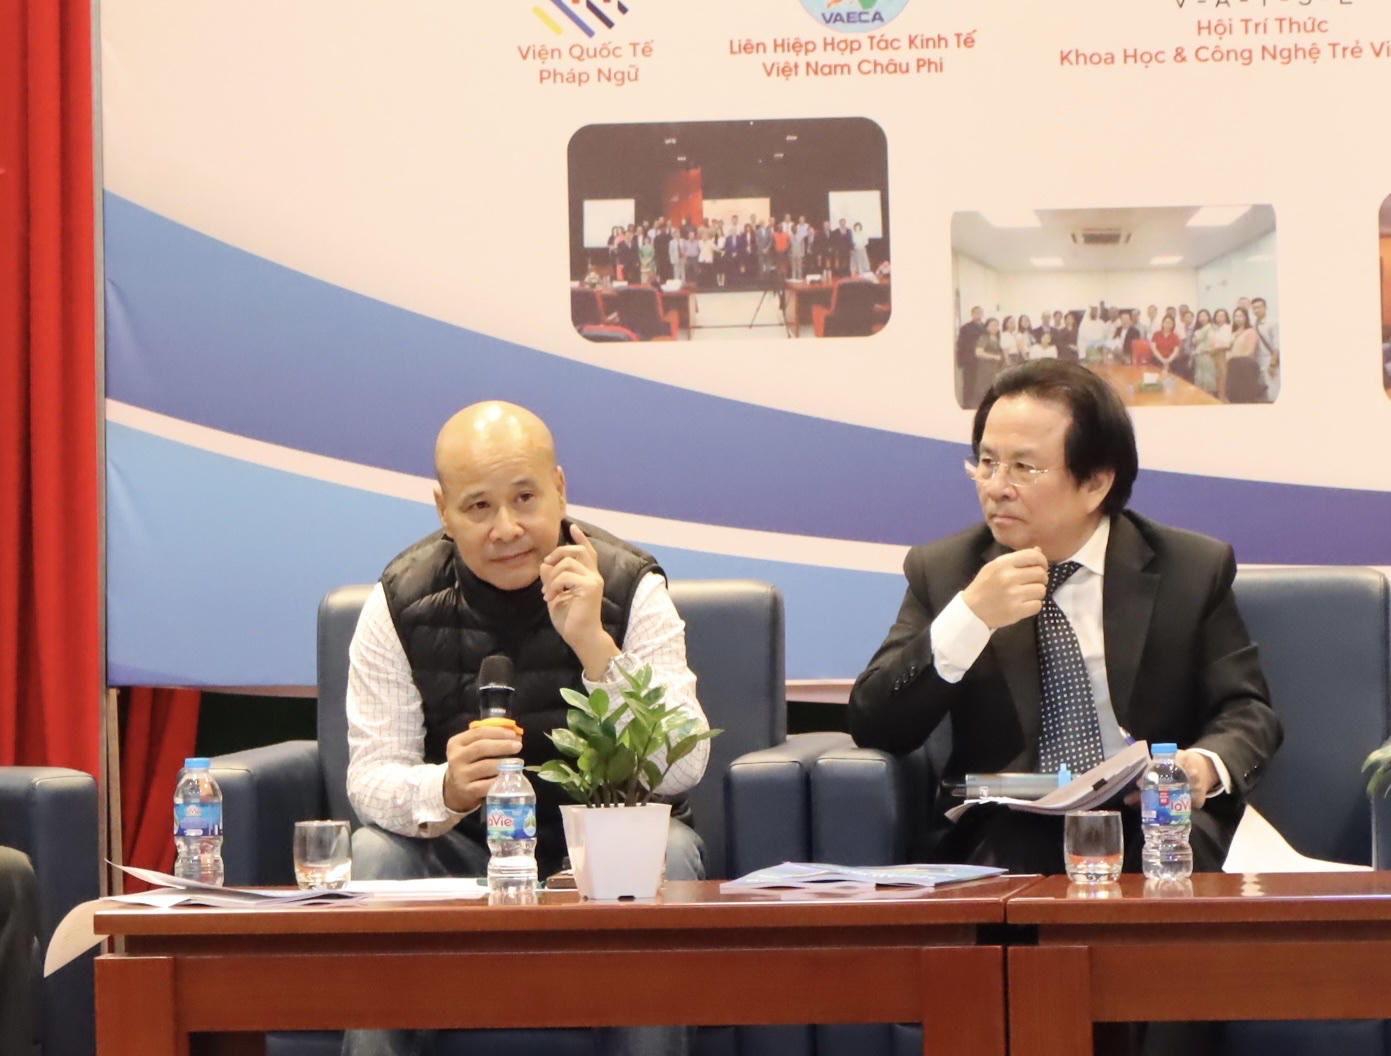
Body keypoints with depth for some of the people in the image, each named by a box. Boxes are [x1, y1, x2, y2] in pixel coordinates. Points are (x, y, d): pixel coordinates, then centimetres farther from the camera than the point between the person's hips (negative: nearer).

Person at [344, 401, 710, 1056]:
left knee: (667, 851, -31)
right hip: (461, 852, 1)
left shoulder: (628, 587, -11)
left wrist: (593, 643, -33)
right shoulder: (402, 602, -7)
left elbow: (683, 769, -21)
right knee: (374, 855, -27)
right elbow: (370, 776, -13)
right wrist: (446, 791, -37)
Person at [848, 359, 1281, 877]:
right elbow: (872, 730, 0)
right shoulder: (941, 571, 9)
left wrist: (1209, 766, -17)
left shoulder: (1192, 569, 8)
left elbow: (1248, 713, 9)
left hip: (1152, 824, 1)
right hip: (1006, 838, -1)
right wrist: (969, 618, -15)